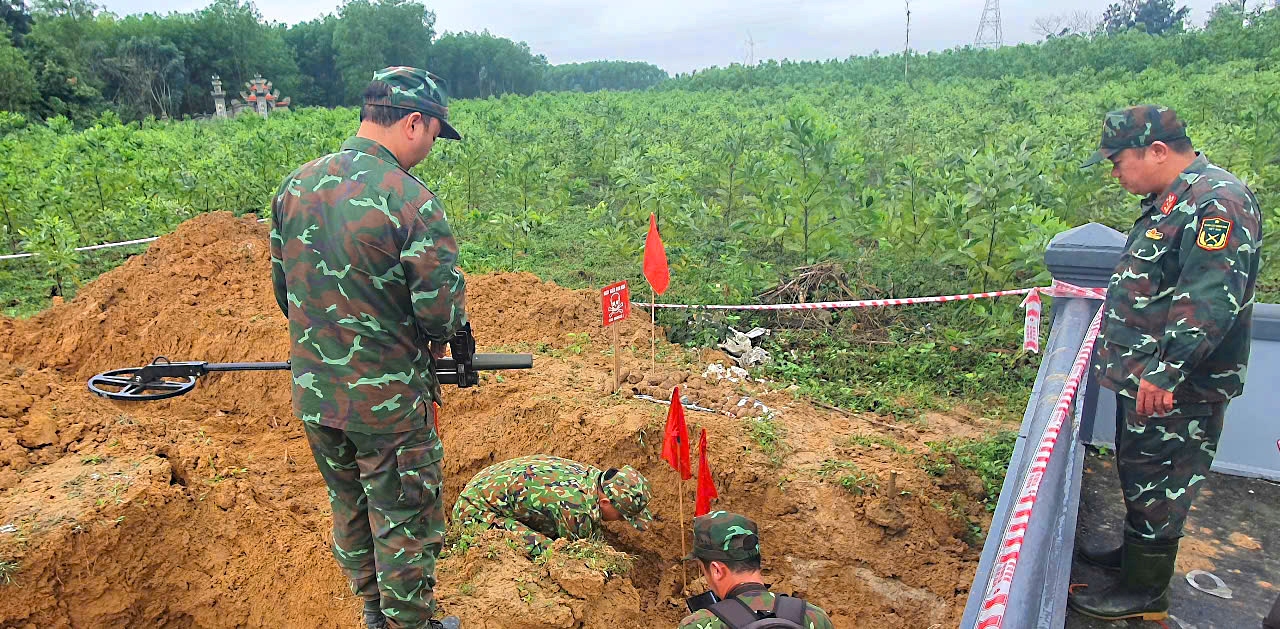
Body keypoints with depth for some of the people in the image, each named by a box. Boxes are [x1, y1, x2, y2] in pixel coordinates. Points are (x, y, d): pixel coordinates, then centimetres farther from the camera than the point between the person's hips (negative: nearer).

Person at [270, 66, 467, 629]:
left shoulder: (295, 186, 1)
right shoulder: (412, 201, -21)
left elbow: (283, 289, 9)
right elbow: (443, 312, -21)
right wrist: (433, 334, 2)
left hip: (312, 392, 7)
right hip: (388, 400, -7)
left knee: (349, 507, 25)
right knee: (405, 521, 13)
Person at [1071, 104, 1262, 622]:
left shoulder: (1218, 202, -20)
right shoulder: (1172, 200, 12)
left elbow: (1209, 300, -29)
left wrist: (1165, 371, -30)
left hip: (1175, 387, -10)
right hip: (1145, 373, 10)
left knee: (1156, 482, 3)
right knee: (1139, 471, 22)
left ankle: (1144, 592, 18)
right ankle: (1136, 553, 39)